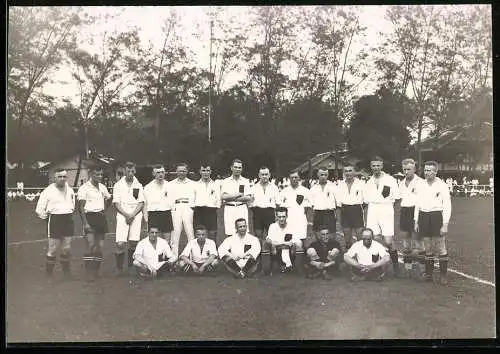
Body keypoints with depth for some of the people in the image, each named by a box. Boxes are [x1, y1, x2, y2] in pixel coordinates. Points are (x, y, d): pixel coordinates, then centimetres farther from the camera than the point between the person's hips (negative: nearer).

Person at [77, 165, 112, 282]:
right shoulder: (84, 188, -7)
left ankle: (96, 271, 16)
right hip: (90, 216, -6)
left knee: (100, 246, 6)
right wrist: (85, 223, -18)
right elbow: (81, 207, -11)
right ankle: (88, 273, -10)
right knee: (91, 245, -15)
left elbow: (108, 199, 30)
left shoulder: (102, 187, 11)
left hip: (101, 217, 6)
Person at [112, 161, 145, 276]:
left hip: (136, 215, 2)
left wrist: (133, 215, -7)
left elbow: (141, 203, 7)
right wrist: (126, 215, -11)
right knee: (120, 244, -11)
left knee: (134, 243, -1)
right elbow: (116, 203, 1)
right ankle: (119, 268, 1)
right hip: (122, 215, -2)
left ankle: (131, 266, 11)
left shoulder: (138, 185, 12)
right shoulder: (118, 185, 6)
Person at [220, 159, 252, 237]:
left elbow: (249, 198, 3)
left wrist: (232, 197, -8)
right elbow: (224, 197, -1)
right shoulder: (226, 181, 10)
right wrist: (238, 195, -8)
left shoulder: (245, 181, 11)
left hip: (242, 208, 1)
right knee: (229, 234, -5)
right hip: (229, 208, 0)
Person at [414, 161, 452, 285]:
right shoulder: (422, 185, 9)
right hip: (423, 216, 4)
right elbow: (417, 204, 15)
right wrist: (416, 222, 12)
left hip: (437, 216, -4)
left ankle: (443, 275, 10)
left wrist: (445, 225, -11)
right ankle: (428, 273, 20)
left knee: (440, 248, -1)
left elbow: (447, 206, -6)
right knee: (428, 248, 11)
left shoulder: (442, 186, -5)